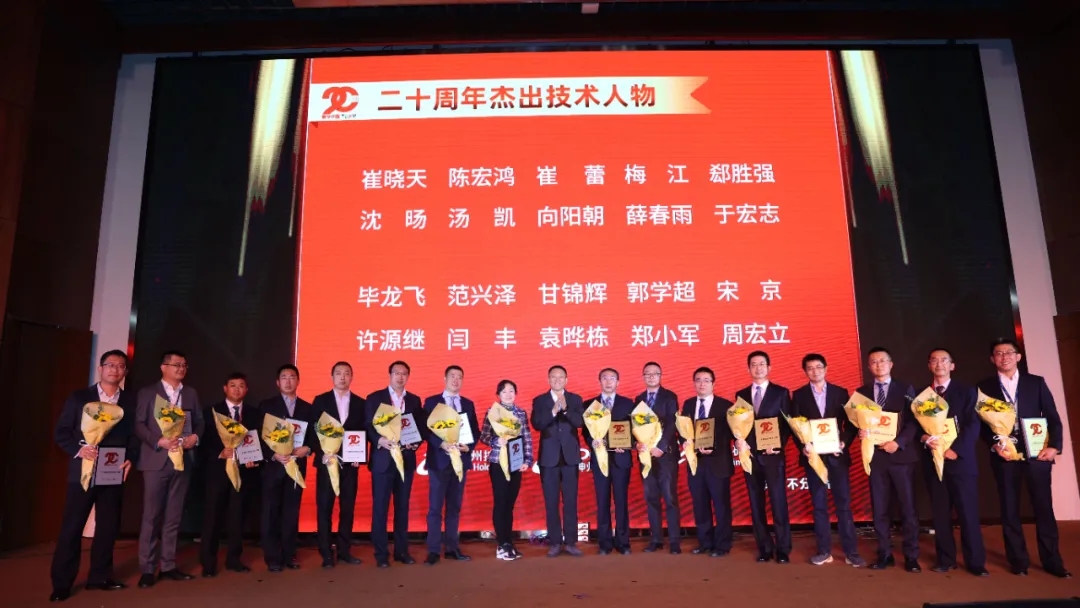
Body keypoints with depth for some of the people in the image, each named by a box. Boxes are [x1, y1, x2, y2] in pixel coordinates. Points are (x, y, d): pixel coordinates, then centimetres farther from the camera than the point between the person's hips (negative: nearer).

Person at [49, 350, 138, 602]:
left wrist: (130, 458, -10)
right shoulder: (79, 397, 2)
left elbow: (135, 433, 5)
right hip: (83, 471, -2)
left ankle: (99, 576, 21)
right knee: (71, 527, 1)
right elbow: (61, 432, 1)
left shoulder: (131, 401, 7)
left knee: (108, 526, 8)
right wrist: (78, 450, -15)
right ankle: (61, 583, 11)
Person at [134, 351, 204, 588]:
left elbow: (199, 422, 13)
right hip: (156, 460, -4)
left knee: (174, 516, 9)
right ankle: (147, 569, 7)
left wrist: (195, 437, -8)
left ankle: (168, 566, 16)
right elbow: (138, 424, -4)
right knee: (151, 516, -1)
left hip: (183, 460, 4)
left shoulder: (191, 394, 14)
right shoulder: (148, 392, 3)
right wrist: (159, 441, -17)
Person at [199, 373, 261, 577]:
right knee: (213, 515, 0)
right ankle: (208, 562, 10)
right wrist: (221, 452, -18)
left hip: (245, 469, 2)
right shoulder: (212, 411, 5)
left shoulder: (254, 413, 11)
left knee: (238, 515, 8)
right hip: (219, 468, -2)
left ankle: (234, 558, 18)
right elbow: (206, 441, -2)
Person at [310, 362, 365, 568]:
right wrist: (322, 453, -13)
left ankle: (344, 550, 17)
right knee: (324, 508, 2)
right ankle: (326, 554, 10)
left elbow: (364, 432, 6)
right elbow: (313, 430, -1)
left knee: (348, 507, 7)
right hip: (327, 461, -2)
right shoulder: (320, 401, 3)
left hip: (350, 462, 2)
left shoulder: (360, 403, 8)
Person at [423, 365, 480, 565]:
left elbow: (475, 431, 10)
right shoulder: (431, 402, 2)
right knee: (435, 507, -2)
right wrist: (442, 444, -20)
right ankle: (433, 550, 3)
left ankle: (452, 548, 16)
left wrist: (468, 446, -9)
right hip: (439, 460, -3)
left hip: (461, 459, 4)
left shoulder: (468, 404, 12)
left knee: (455, 507, 9)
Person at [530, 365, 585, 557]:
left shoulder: (575, 399, 6)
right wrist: (553, 411, -22)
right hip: (549, 457, 0)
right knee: (551, 502, 4)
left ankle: (570, 542, 13)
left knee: (571, 501, 4)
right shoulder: (539, 401, 4)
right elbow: (537, 424, -10)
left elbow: (580, 422, -9)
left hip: (570, 456, 0)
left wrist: (565, 409, -23)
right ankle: (555, 542, 14)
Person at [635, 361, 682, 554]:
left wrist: (661, 447, -19)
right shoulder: (639, 399, 13)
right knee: (651, 498, 7)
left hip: (666, 453, -4)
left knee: (670, 498, -4)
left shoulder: (669, 397, 0)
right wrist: (637, 444, -11)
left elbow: (672, 424, -9)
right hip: (646, 454, 4)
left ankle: (674, 541, 2)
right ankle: (655, 539, 15)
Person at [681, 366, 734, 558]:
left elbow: (729, 433, -8)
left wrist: (712, 448, -20)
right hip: (695, 461, 4)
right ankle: (705, 542, 23)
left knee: (721, 505, 3)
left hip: (718, 462, -4)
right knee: (700, 505, 11)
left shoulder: (725, 405, -3)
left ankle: (722, 545, 14)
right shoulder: (688, 405, 11)